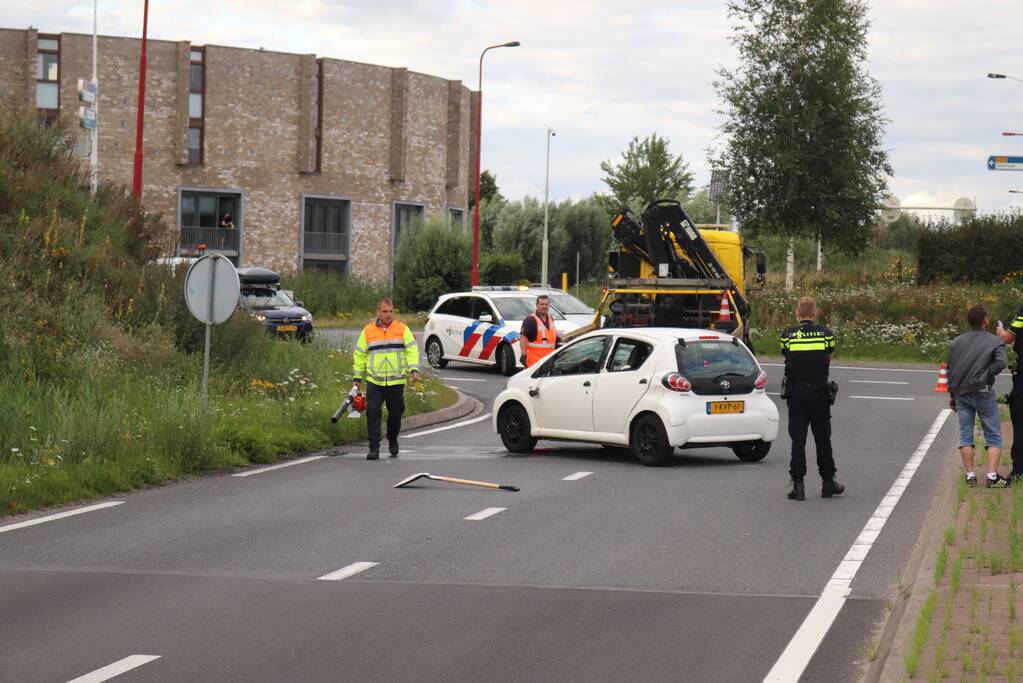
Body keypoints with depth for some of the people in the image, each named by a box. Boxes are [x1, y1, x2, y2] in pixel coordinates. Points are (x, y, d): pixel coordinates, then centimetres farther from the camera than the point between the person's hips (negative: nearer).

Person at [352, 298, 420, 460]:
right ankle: (374, 448, -8)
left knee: (395, 413, 8)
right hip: (374, 381, 0)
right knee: (373, 413, -10)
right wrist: (357, 378, 9)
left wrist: (414, 369, -14)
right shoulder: (368, 331, 7)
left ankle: (393, 442, 33)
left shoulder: (402, 329, 5)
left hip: (396, 381, 0)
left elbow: (412, 350, 1)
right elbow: (360, 355, 12)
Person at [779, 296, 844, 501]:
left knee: (797, 439, 3)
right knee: (822, 439, 11)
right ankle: (828, 482, 19)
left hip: (795, 393, 0)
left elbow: (786, 359, 7)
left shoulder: (787, 335, -4)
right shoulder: (825, 334, -2)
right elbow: (828, 360, 10)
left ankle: (798, 484, -2)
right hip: (819, 392, 0)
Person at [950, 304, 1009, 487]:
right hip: (983, 393, -4)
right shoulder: (995, 341, -3)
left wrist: (952, 394, 17)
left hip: (961, 393, 4)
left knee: (965, 435, 8)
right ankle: (992, 476, -8)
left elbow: (949, 369, 12)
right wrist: (987, 375, -4)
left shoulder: (957, 342, 11)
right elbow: (1001, 362, -20)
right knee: (993, 437, 3)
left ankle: (970, 476, 3)